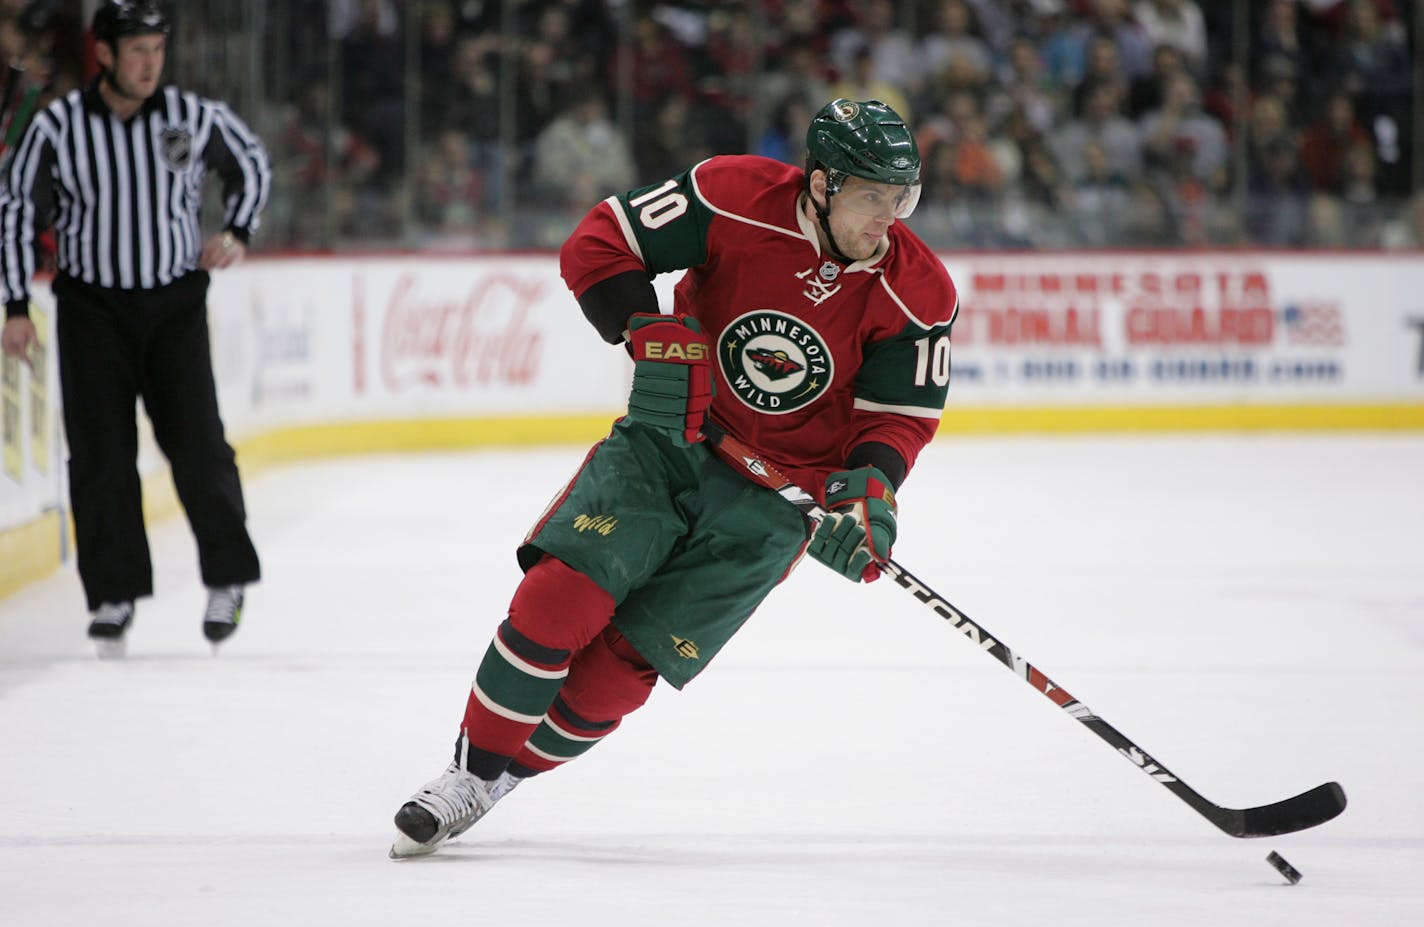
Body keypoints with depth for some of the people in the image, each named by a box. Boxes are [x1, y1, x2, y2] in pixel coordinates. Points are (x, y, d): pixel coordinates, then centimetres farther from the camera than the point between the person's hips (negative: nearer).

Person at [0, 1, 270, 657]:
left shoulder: (194, 118, -5)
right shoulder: (58, 128, -8)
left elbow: (252, 164, 14)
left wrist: (237, 232, 1)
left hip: (175, 301, 0)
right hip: (92, 306, 0)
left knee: (196, 442, -5)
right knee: (100, 453, -3)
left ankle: (228, 577, 12)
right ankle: (114, 593, 6)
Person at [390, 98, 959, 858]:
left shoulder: (917, 293, -13)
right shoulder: (738, 197, -18)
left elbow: (902, 414, -4)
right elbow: (597, 246, -12)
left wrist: (869, 489, -23)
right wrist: (653, 334, -26)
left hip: (778, 492, 0)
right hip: (671, 434, 0)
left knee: (620, 666, -9)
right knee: (561, 593, -18)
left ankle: (505, 777, 11)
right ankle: (468, 772, -2)